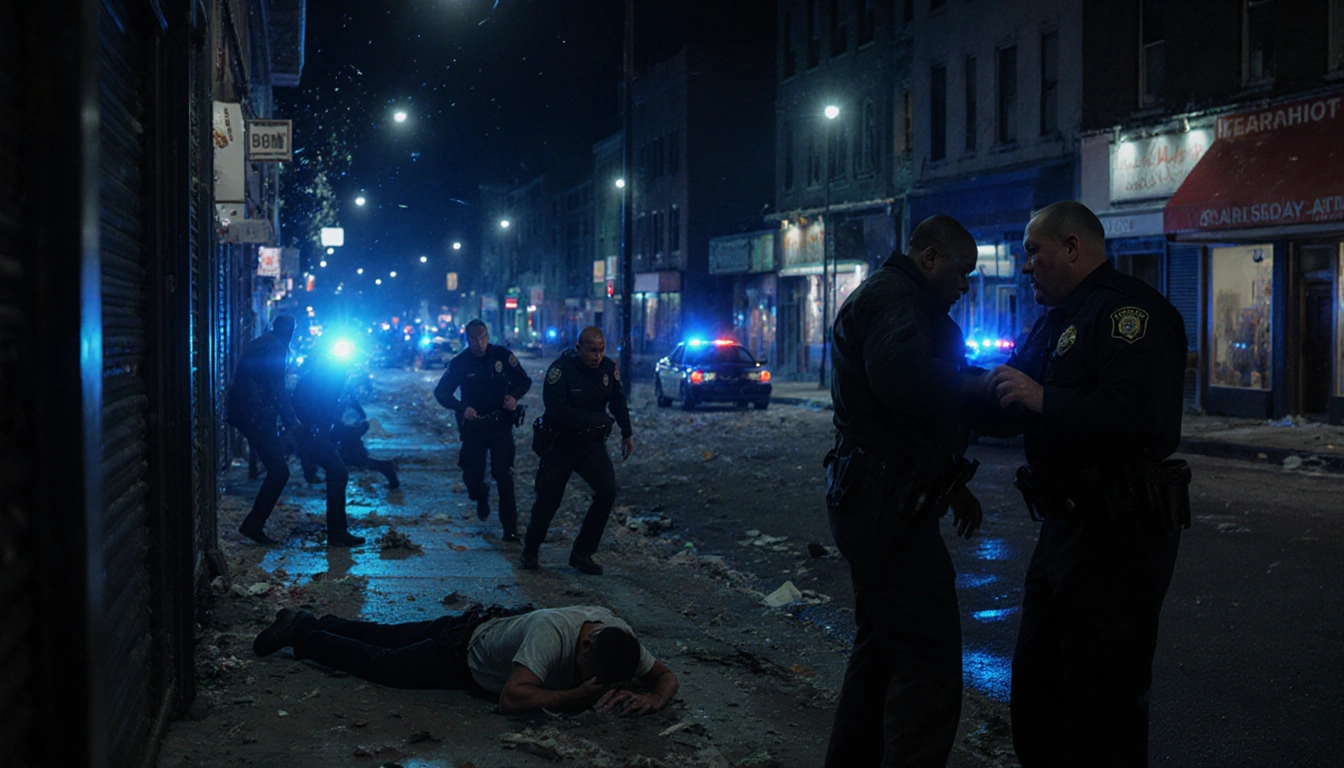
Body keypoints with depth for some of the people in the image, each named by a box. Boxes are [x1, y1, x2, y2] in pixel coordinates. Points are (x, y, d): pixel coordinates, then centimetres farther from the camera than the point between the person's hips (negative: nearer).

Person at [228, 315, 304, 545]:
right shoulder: (275, 347, -9)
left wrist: (288, 416, 31)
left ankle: (254, 525, 15)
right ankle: (253, 524, -7)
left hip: (245, 412, 10)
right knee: (279, 471, -8)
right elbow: (277, 388, -14)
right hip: (257, 415, -10)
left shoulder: (258, 344, 21)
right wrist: (292, 420, -8)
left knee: (276, 470, 13)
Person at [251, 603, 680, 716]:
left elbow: (665, 676, -15)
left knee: (389, 640, 26)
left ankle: (312, 625, 47)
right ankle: (302, 633, 37)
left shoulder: (617, 635, -25)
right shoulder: (554, 632, -45)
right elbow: (512, 699, -49)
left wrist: (653, 699, -38)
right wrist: (580, 696, -48)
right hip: (461, 650, -6)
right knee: (377, 660, 14)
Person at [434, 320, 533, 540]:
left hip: (501, 424, -1)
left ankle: (510, 528, -4)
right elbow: (441, 392, 0)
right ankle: (481, 497, 41)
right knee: (472, 475, 3)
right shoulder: (459, 363, -5)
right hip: (474, 426, 1)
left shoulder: (502, 355, -6)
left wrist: (515, 395, -17)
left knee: (503, 475, -10)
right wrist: (461, 408, -18)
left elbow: (524, 380, 5)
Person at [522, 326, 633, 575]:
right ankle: (530, 551, 31)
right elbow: (557, 411, -28)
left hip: (592, 444, 4)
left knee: (607, 489, -17)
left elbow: (618, 401, 15)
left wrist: (626, 434, 23)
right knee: (548, 500, 3)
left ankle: (582, 553, -4)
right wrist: (598, 419, -22)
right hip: (559, 445, -3)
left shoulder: (609, 368, -3)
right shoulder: (560, 369, -19)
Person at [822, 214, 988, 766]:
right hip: (887, 505, -12)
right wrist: (975, 383, -17)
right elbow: (908, 383, -33)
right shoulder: (895, 297, -13)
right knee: (928, 663, -12)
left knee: (882, 647, 20)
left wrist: (951, 485, 26)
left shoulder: (890, 295, 23)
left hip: (874, 499, 12)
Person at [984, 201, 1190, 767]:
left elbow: (1136, 416, -30)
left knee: (1100, 703, -2)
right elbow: (1013, 414, 23)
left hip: (1118, 536, -10)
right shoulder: (1057, 321, 18)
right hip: (1064, 527, 10)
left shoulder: (1129, 310, -15)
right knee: (1036, 688, 18)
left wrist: (1042, 399, -26)